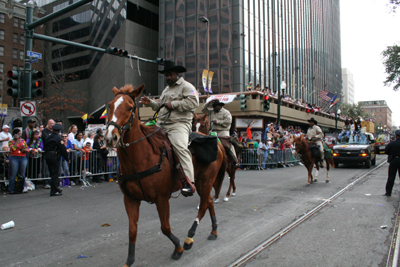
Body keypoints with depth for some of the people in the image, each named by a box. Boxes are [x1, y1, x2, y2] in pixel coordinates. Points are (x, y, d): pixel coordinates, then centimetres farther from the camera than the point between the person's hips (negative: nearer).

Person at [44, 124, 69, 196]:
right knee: (55, 174, -4)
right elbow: (63, 149, -14)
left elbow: (45, 147, 16)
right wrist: (67, 157, -6)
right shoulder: (58, 138, -13)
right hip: (54, 157, -8)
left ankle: (56, 187, 31)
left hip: (47, 156, 8)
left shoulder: (48, 137, 10)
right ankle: (54, 191, -2)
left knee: (53, 173, 17)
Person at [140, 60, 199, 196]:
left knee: (180, 146, -31)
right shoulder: (166, 89, 30)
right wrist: (150, 103, 19)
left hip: (179, 124, -9)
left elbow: (193, 102, -15)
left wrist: (174, 104, -15)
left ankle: (189, 182, -36)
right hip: (161, 124, 9)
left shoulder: (186, 86, 2)